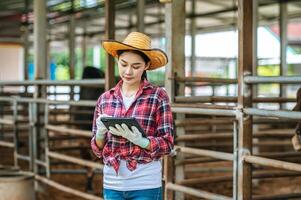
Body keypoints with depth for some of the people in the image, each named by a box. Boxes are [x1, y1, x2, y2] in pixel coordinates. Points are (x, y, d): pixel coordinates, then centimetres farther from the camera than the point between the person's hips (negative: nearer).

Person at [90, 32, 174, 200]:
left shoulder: (158, 96, -4)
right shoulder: (105, 99, 7)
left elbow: (167, 144, -6)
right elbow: (98, 150, 9)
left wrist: (138, 140, -23)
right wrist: (101, 133, -12)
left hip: (145, 186, -3)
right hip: (112, 184, 3)